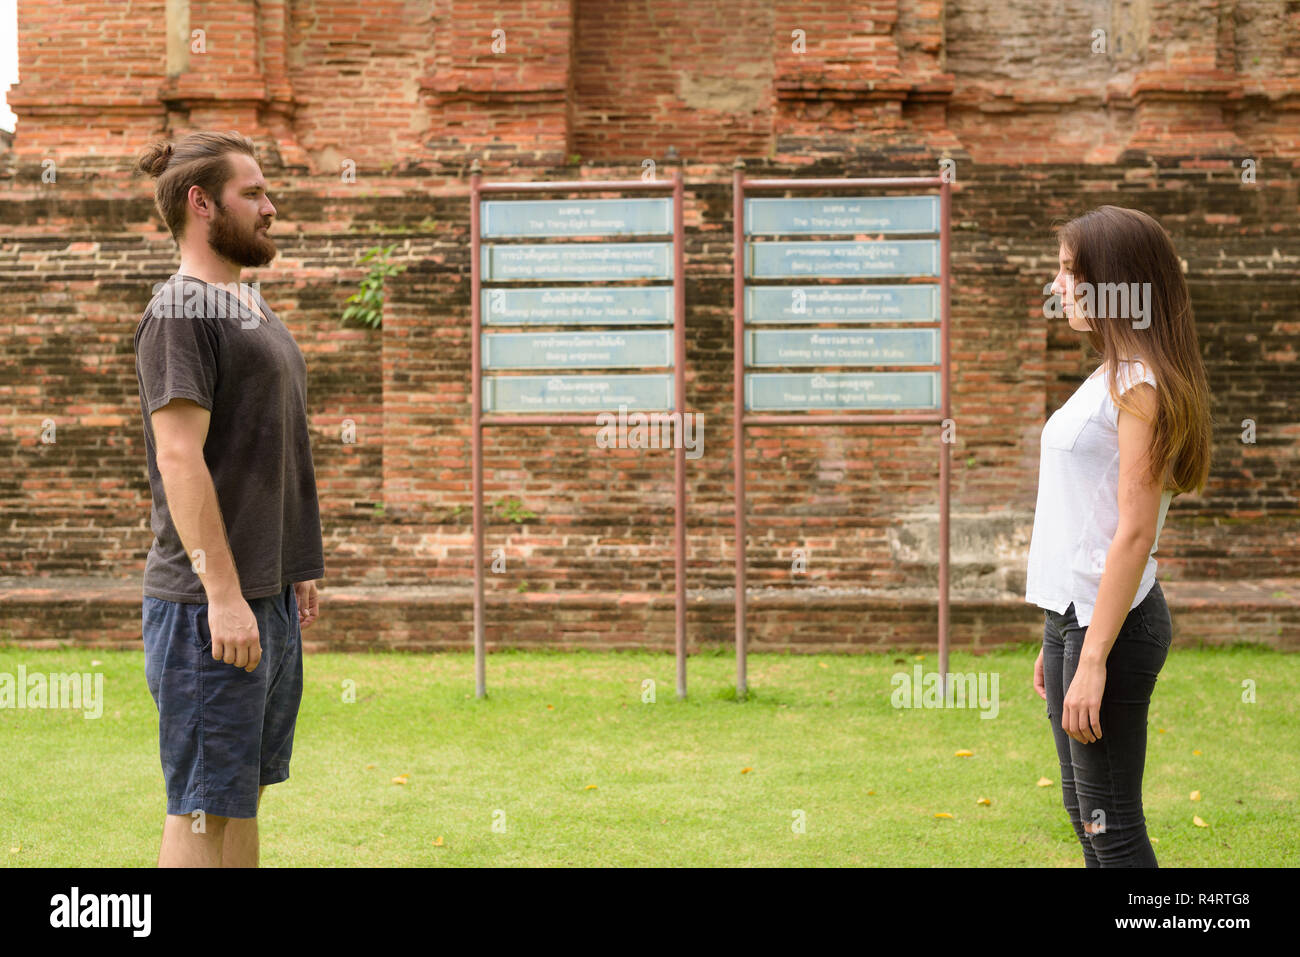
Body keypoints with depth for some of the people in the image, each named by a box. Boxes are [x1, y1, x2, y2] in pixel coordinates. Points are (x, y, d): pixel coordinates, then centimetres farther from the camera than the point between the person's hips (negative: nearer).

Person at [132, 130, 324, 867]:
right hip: (211, 608, -10)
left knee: (246, 793, 14)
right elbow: (180, 457, -20)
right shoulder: (182, 310, -12)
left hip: (270, 597, 10)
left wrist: (298, 571, 20)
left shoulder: (250, 306, 18)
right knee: (206, 808, -5)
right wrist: (223, 593, -24)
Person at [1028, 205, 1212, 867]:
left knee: (1111, 826, -5)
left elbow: (1135, 532, -20)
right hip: (1071, 613, 10)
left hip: (1113, 620, -10)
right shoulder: (1106, 377, 15)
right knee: (1083, 813, 15)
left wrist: (1093, 659, -23)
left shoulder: (1142, 384, -14)